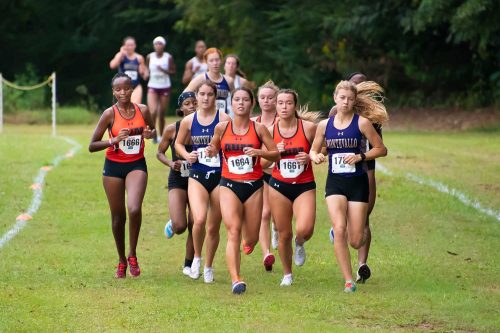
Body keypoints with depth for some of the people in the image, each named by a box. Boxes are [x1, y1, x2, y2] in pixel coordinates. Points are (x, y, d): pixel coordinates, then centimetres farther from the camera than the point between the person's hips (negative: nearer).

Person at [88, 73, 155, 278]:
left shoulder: (142, 110, -1)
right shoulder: (110, 114, -8)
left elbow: (153, 130, 18)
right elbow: (92, 146, -7)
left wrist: (149, 134, -6)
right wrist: (114, 140, -22)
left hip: (137, 165, 0)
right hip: (113, 167, 0)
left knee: (134, 209, -22)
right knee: (118, 216, 6)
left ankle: (132, 256, -3)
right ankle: (121, 261, 25)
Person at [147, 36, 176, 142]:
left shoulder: (168, 57, -3)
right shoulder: (150, 57, 2)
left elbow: (173, 72, -1)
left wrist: (164, 70, -17)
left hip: (165, 87, 0)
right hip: (152, 87, 0)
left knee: (162, 114, 4)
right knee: (153, 112, -18)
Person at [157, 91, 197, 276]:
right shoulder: (172, 129, -4)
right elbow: (160, 153, 7)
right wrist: (171, 163, -12)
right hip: (178, 180, -1)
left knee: (194, 226, 1)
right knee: (180, 226, -15)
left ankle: (188, 264, 20)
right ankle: (171, 225, 23)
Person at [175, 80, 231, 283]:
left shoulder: (224, 119, -4)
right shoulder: (188, 121, 4)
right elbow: (178, 143, 18)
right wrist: (187, 155, -2)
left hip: (220, 177, -1)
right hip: (197, 177, 1)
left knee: (213, 227, 7)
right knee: (199, 220, -22)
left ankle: (208, 267, 27)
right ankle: (197, 258, 4)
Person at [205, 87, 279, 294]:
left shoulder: (259, 129, -1)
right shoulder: (222, 128, 2)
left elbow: (276, 154, 0)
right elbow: (214, 147, 19)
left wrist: (259, 152, -17)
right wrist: (212, 151, -4)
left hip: (254, 186, 1)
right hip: (229, 185, -1)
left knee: (251, 239, 6)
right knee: (233, 231, -19)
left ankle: (247, 245, 45)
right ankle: (235, 279, -25)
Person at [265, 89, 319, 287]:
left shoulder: (308, 127, -7)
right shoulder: (270, 130, -1)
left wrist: (310, 157, -15)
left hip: (304, 185, -2)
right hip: (279, 185, 2)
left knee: (304, 230, -21)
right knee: (284, 234, 4)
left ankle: (300, 245, 17)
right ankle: (287, 275, 26)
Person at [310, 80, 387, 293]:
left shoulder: (362, 123, -4)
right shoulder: (324, 125, 5)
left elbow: (381, 149, 0)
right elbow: (313, 150, 15)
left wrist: (361, 156, -15)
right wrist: (315, 157, -9)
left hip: (357, 182, -1)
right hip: (335, 182, 1)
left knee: (356, 241, -3)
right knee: (339, 229, -19)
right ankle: (348, 280, -11)